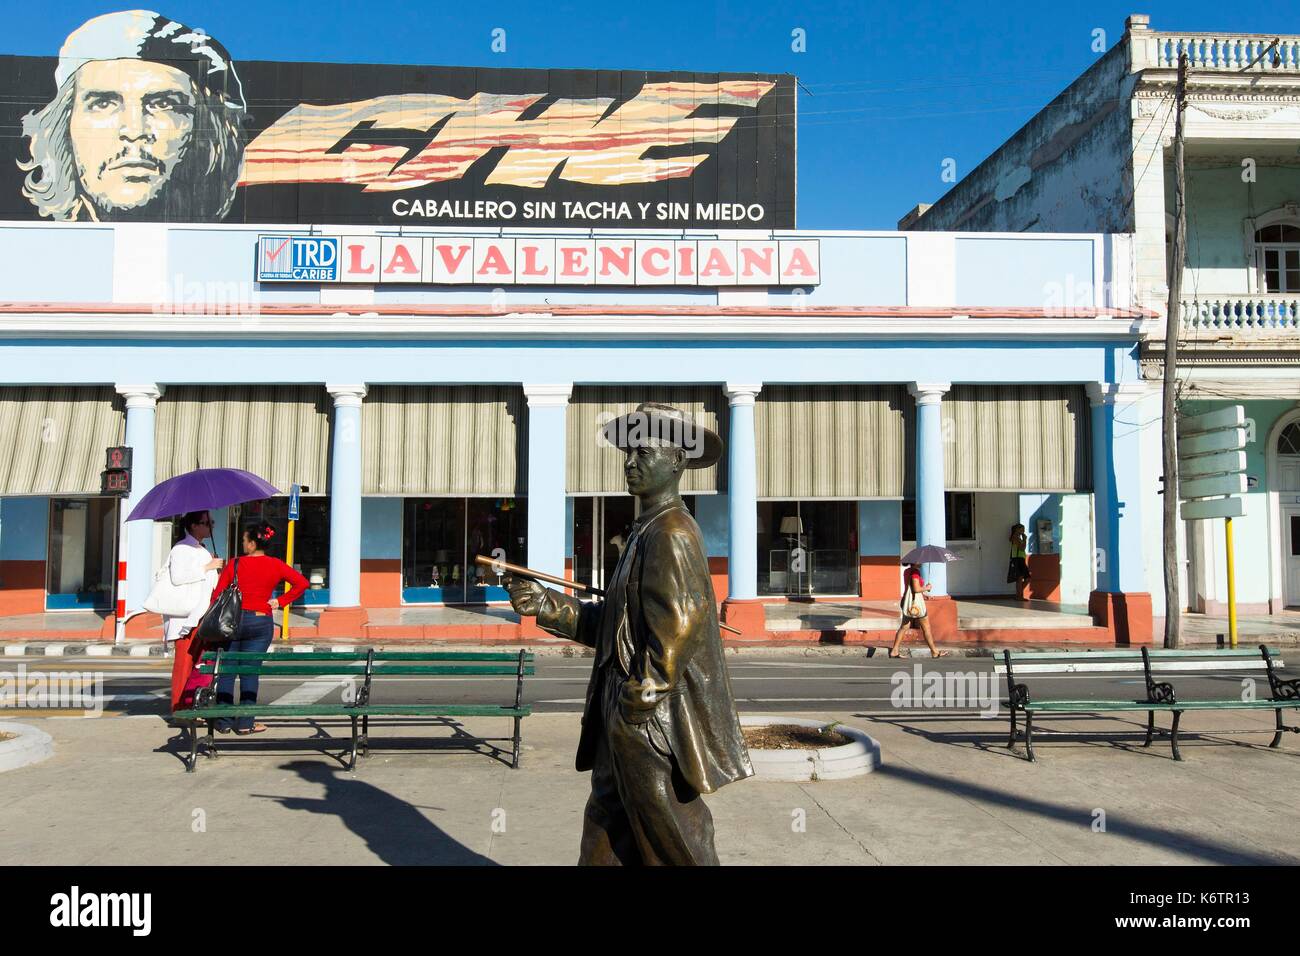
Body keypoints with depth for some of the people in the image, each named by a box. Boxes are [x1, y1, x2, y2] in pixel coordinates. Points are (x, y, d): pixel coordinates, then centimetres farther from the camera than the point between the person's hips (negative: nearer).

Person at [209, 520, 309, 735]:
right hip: (261, 622, 1)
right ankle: (245, 724, 5)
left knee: (226, 671, 10)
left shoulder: (235, 564, -4)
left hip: (233, 620, 0)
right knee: (250, 671, 5)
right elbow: (301, 583, -3)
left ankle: (224, 721, 12)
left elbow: (217, 595, -2)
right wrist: (281, 601, 2)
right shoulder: (275, 565, -2)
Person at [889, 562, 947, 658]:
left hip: (907, 601, 9)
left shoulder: (906, 571, 10)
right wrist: (926, 588, -6)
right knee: (926, 628, 4)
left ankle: (894, 651, 10)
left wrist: (923, 593, 19)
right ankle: (934, 652, 13)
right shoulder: (915, 571, -18)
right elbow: (916, 589, -23)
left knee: (903, 627, 10)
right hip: (916, 603, -9)